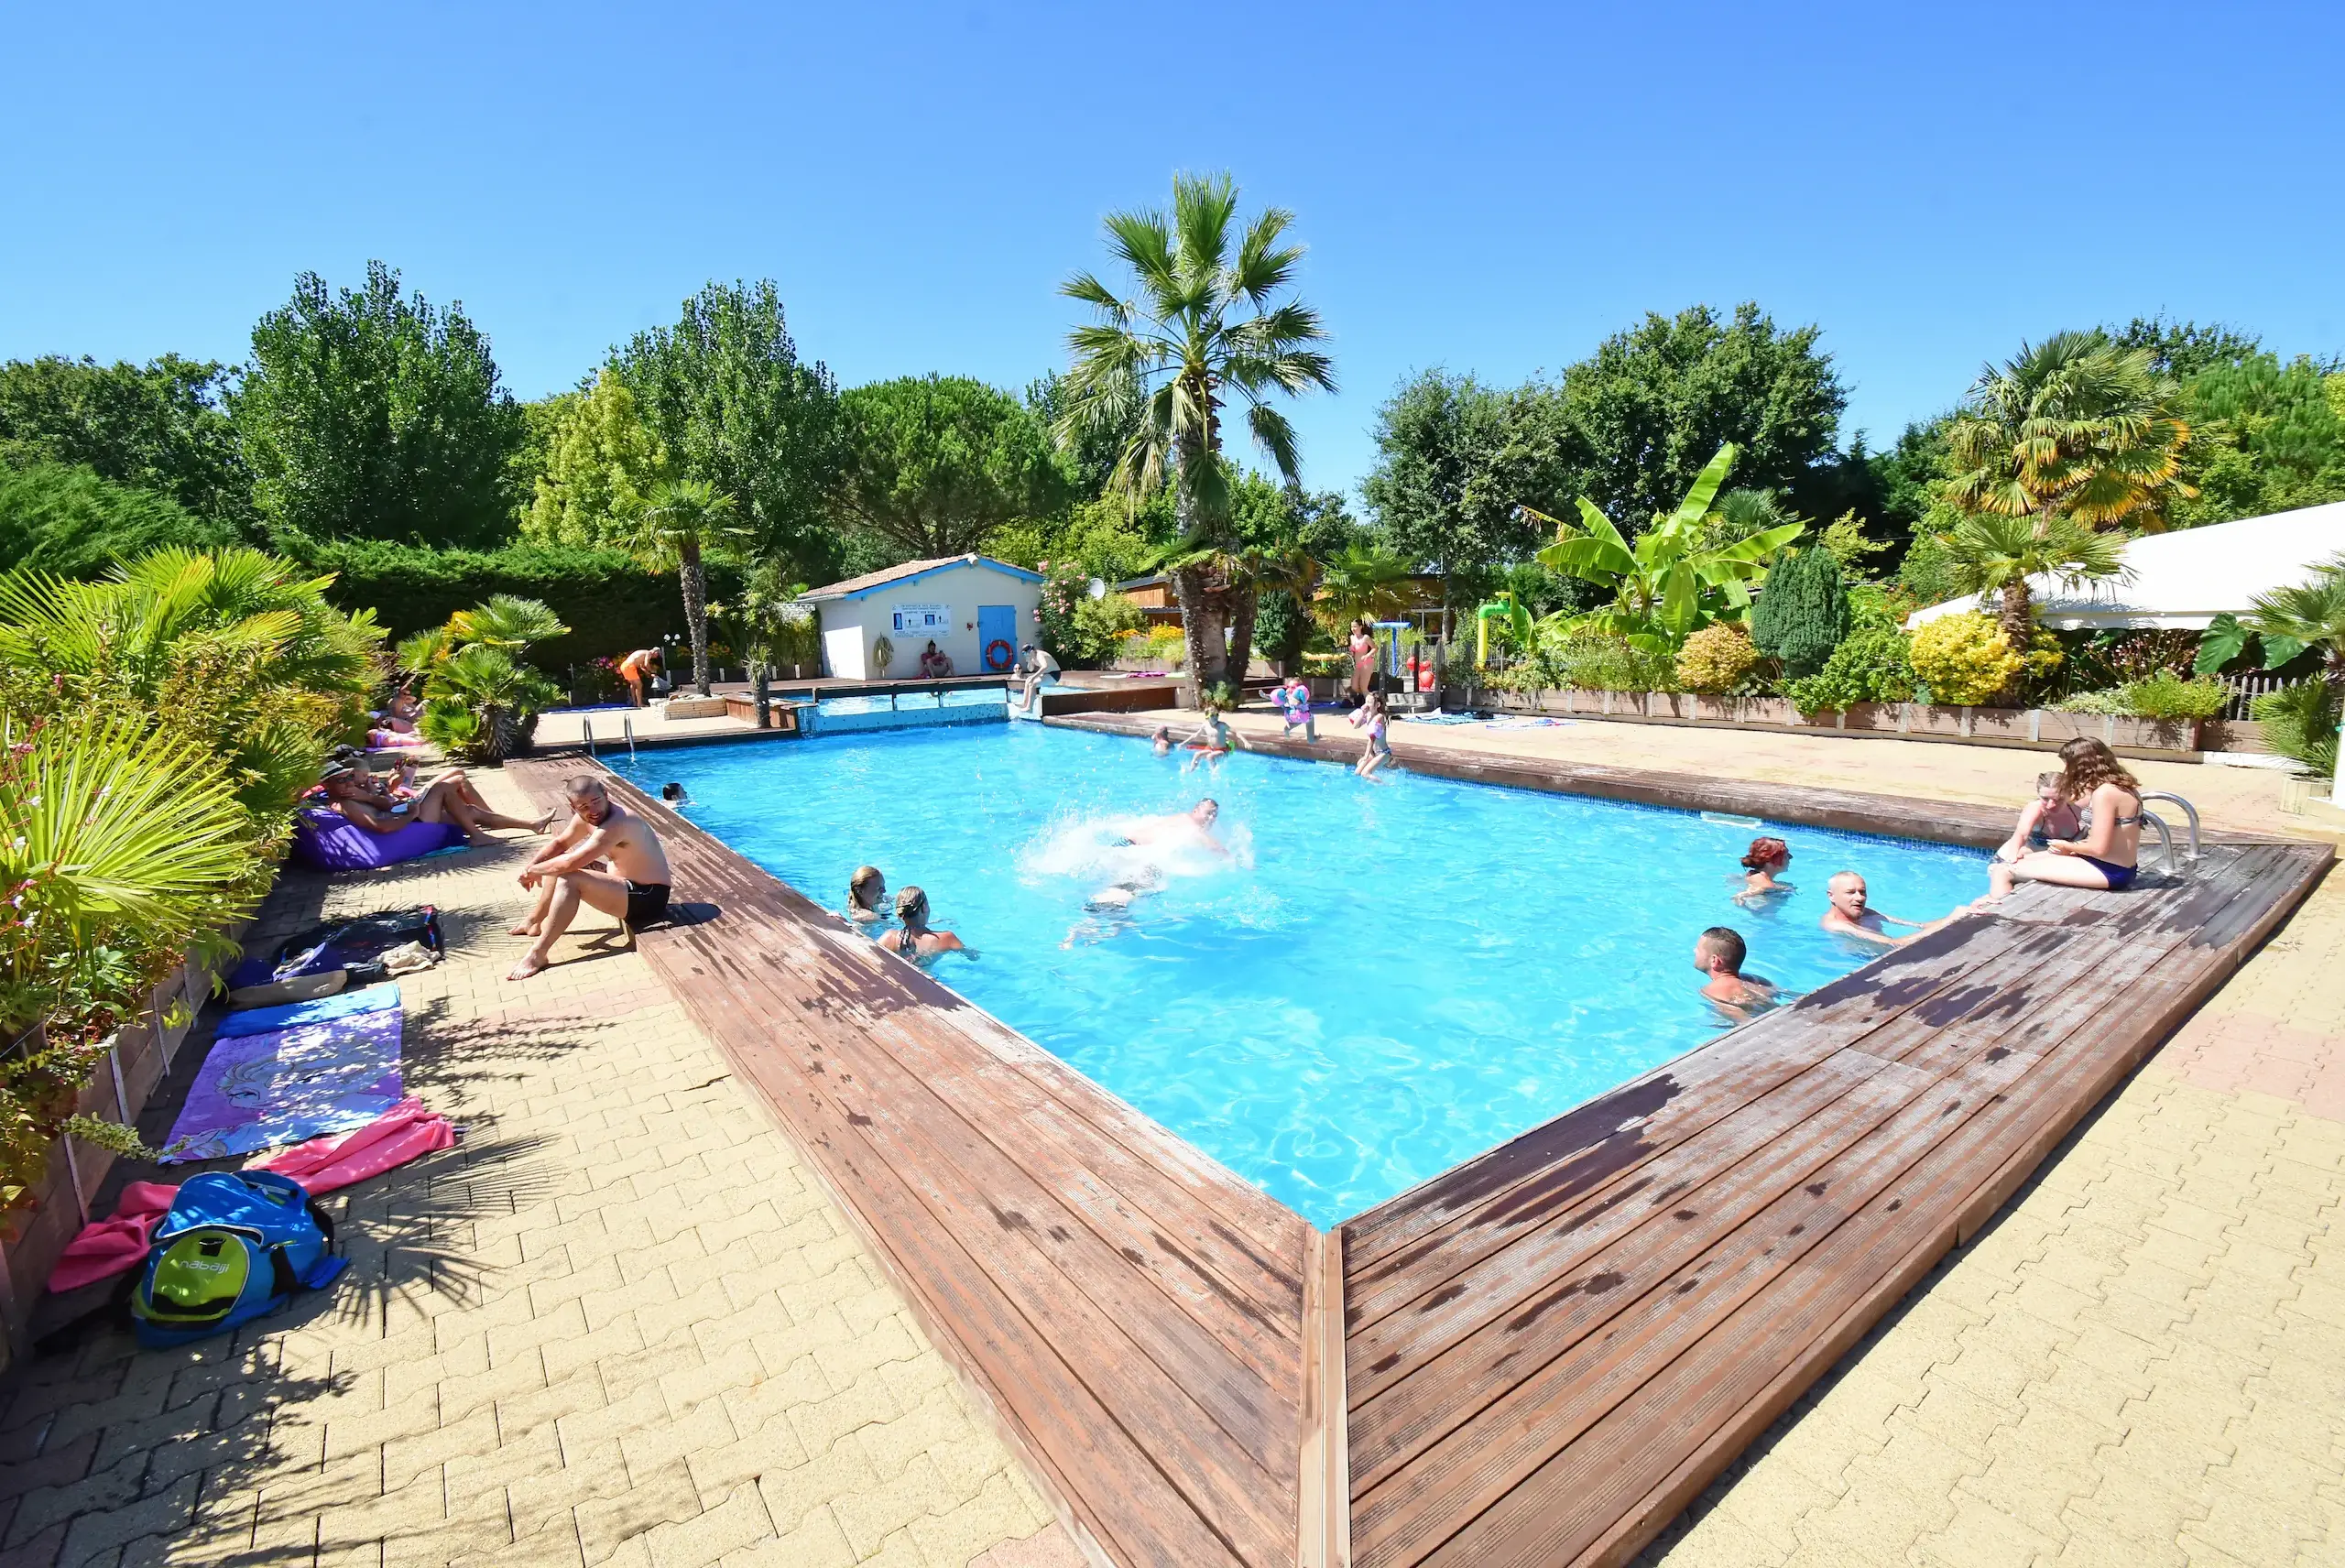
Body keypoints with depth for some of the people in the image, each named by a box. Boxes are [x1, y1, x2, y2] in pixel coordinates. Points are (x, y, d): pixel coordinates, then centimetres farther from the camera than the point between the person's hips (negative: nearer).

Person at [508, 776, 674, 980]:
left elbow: (570, 863, -31)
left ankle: (539, 952, -13)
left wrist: (533, 870, -13)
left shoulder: (618, 822, -29)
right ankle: (534, 921, 28)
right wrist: (531, 865, 0)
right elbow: (560, 843, 16)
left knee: (568, 880, -23)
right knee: (557, 866, 14)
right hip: (625, 882, 10)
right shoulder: (584, 816, 0)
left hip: (648, 896, -10)